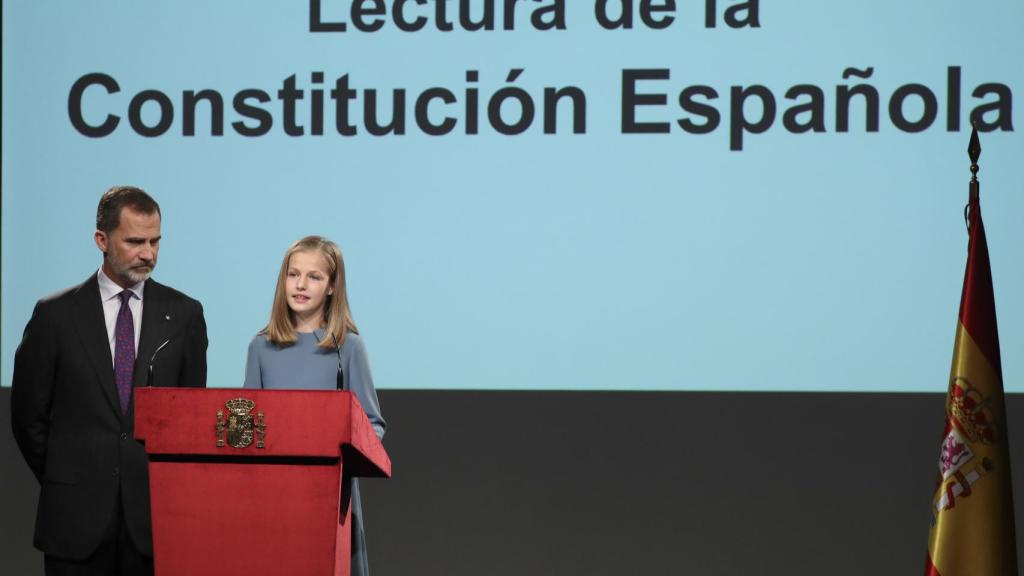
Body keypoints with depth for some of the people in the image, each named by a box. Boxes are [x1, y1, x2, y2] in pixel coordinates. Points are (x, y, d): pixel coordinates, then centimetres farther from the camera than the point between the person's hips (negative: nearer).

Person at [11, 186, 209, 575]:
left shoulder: (184, 314, 6)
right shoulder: (56, 315, 1)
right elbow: (28, 414, 6)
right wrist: (62, 481, 6)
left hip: (154, 513, 1)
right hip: (77, 514, -1)